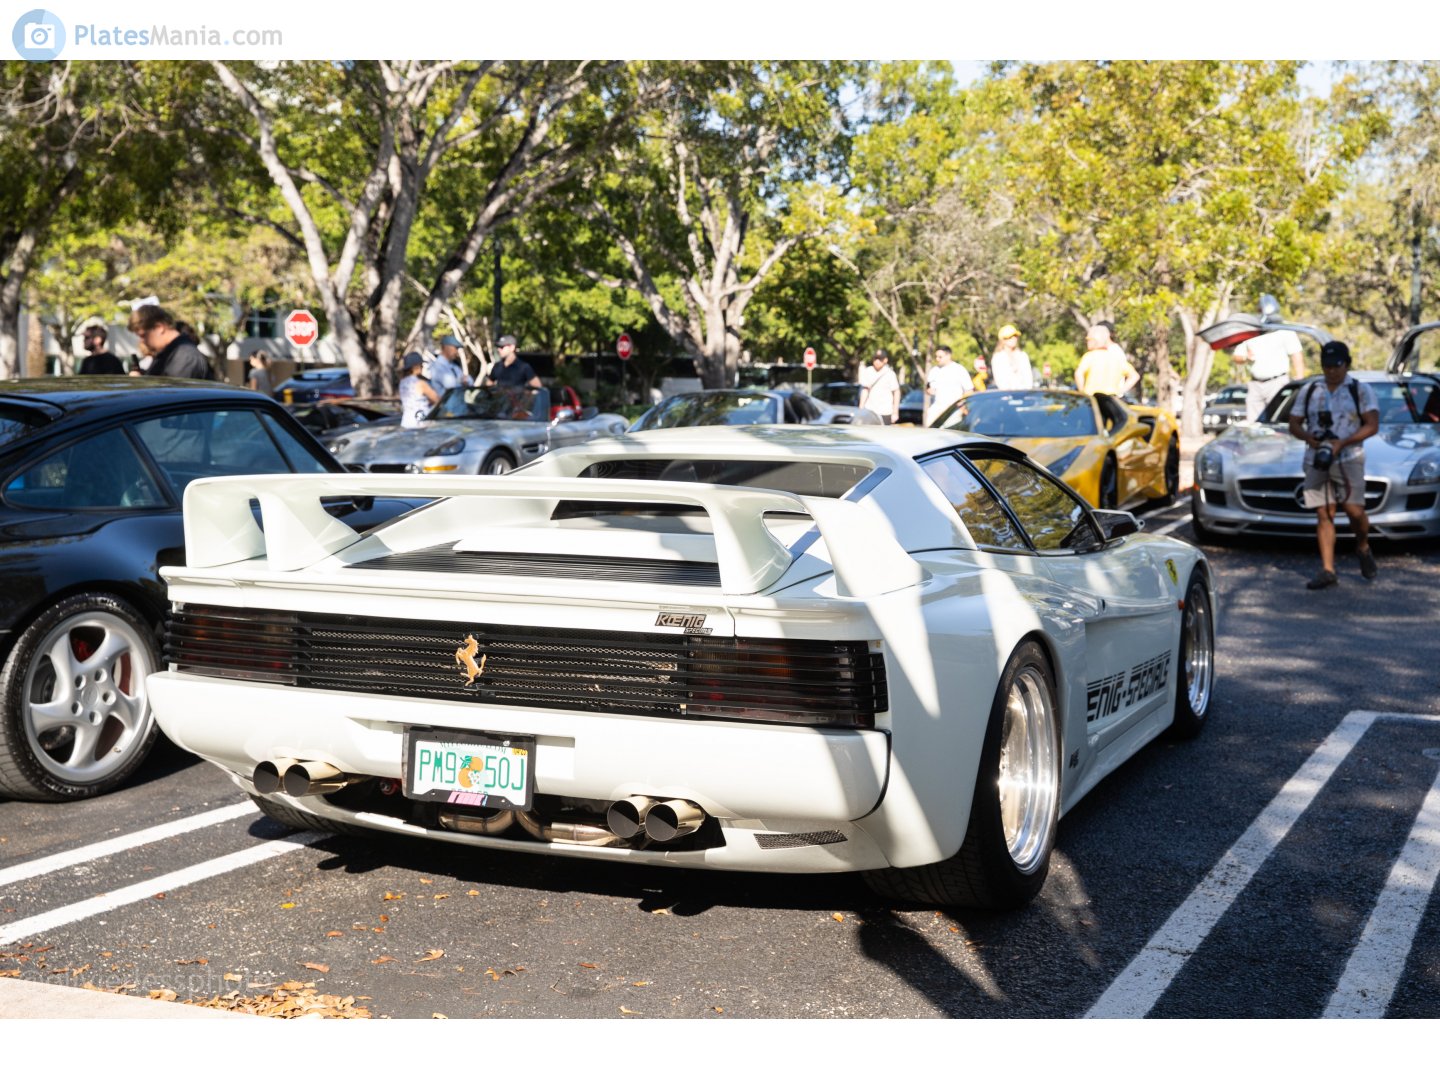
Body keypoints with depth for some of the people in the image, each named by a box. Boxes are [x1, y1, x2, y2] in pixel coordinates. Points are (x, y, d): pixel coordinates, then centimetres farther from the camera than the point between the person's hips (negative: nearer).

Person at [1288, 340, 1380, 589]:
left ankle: (1363, 547, 18)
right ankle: (1327, 570, -2)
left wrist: (1342, 443, -16)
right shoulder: (1309, 391, 14)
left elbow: (1372, 425, -4)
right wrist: (1309, 438, -9)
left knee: (1354, 510, -13)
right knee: (1323, 515, -1)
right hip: (1316, 462, 3)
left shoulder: (1360, 391, 5)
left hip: (1349, 459, -3)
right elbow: (1294, 424, 14)